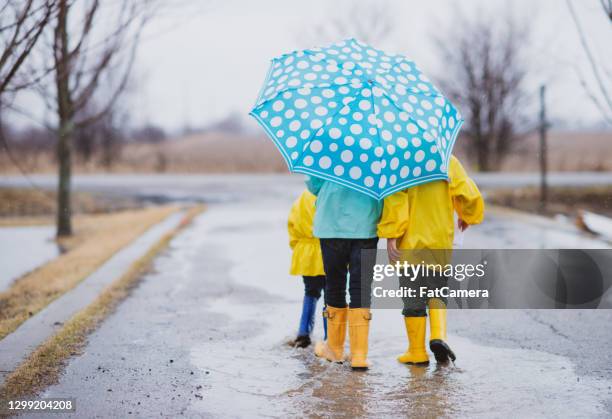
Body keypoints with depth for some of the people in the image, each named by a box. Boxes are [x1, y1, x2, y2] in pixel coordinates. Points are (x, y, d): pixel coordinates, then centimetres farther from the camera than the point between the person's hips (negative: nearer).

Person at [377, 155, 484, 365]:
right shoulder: (449, 162, 0)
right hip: (441, 241, 2)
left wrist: (391, 235, -18)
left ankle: (417, 351, 13)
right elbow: (469, 194, -3)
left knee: (413, 297, 6)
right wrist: (467, 216, 18)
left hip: (409, 243, -2)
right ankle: (438, 335, -5)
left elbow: (395, 197, -18)